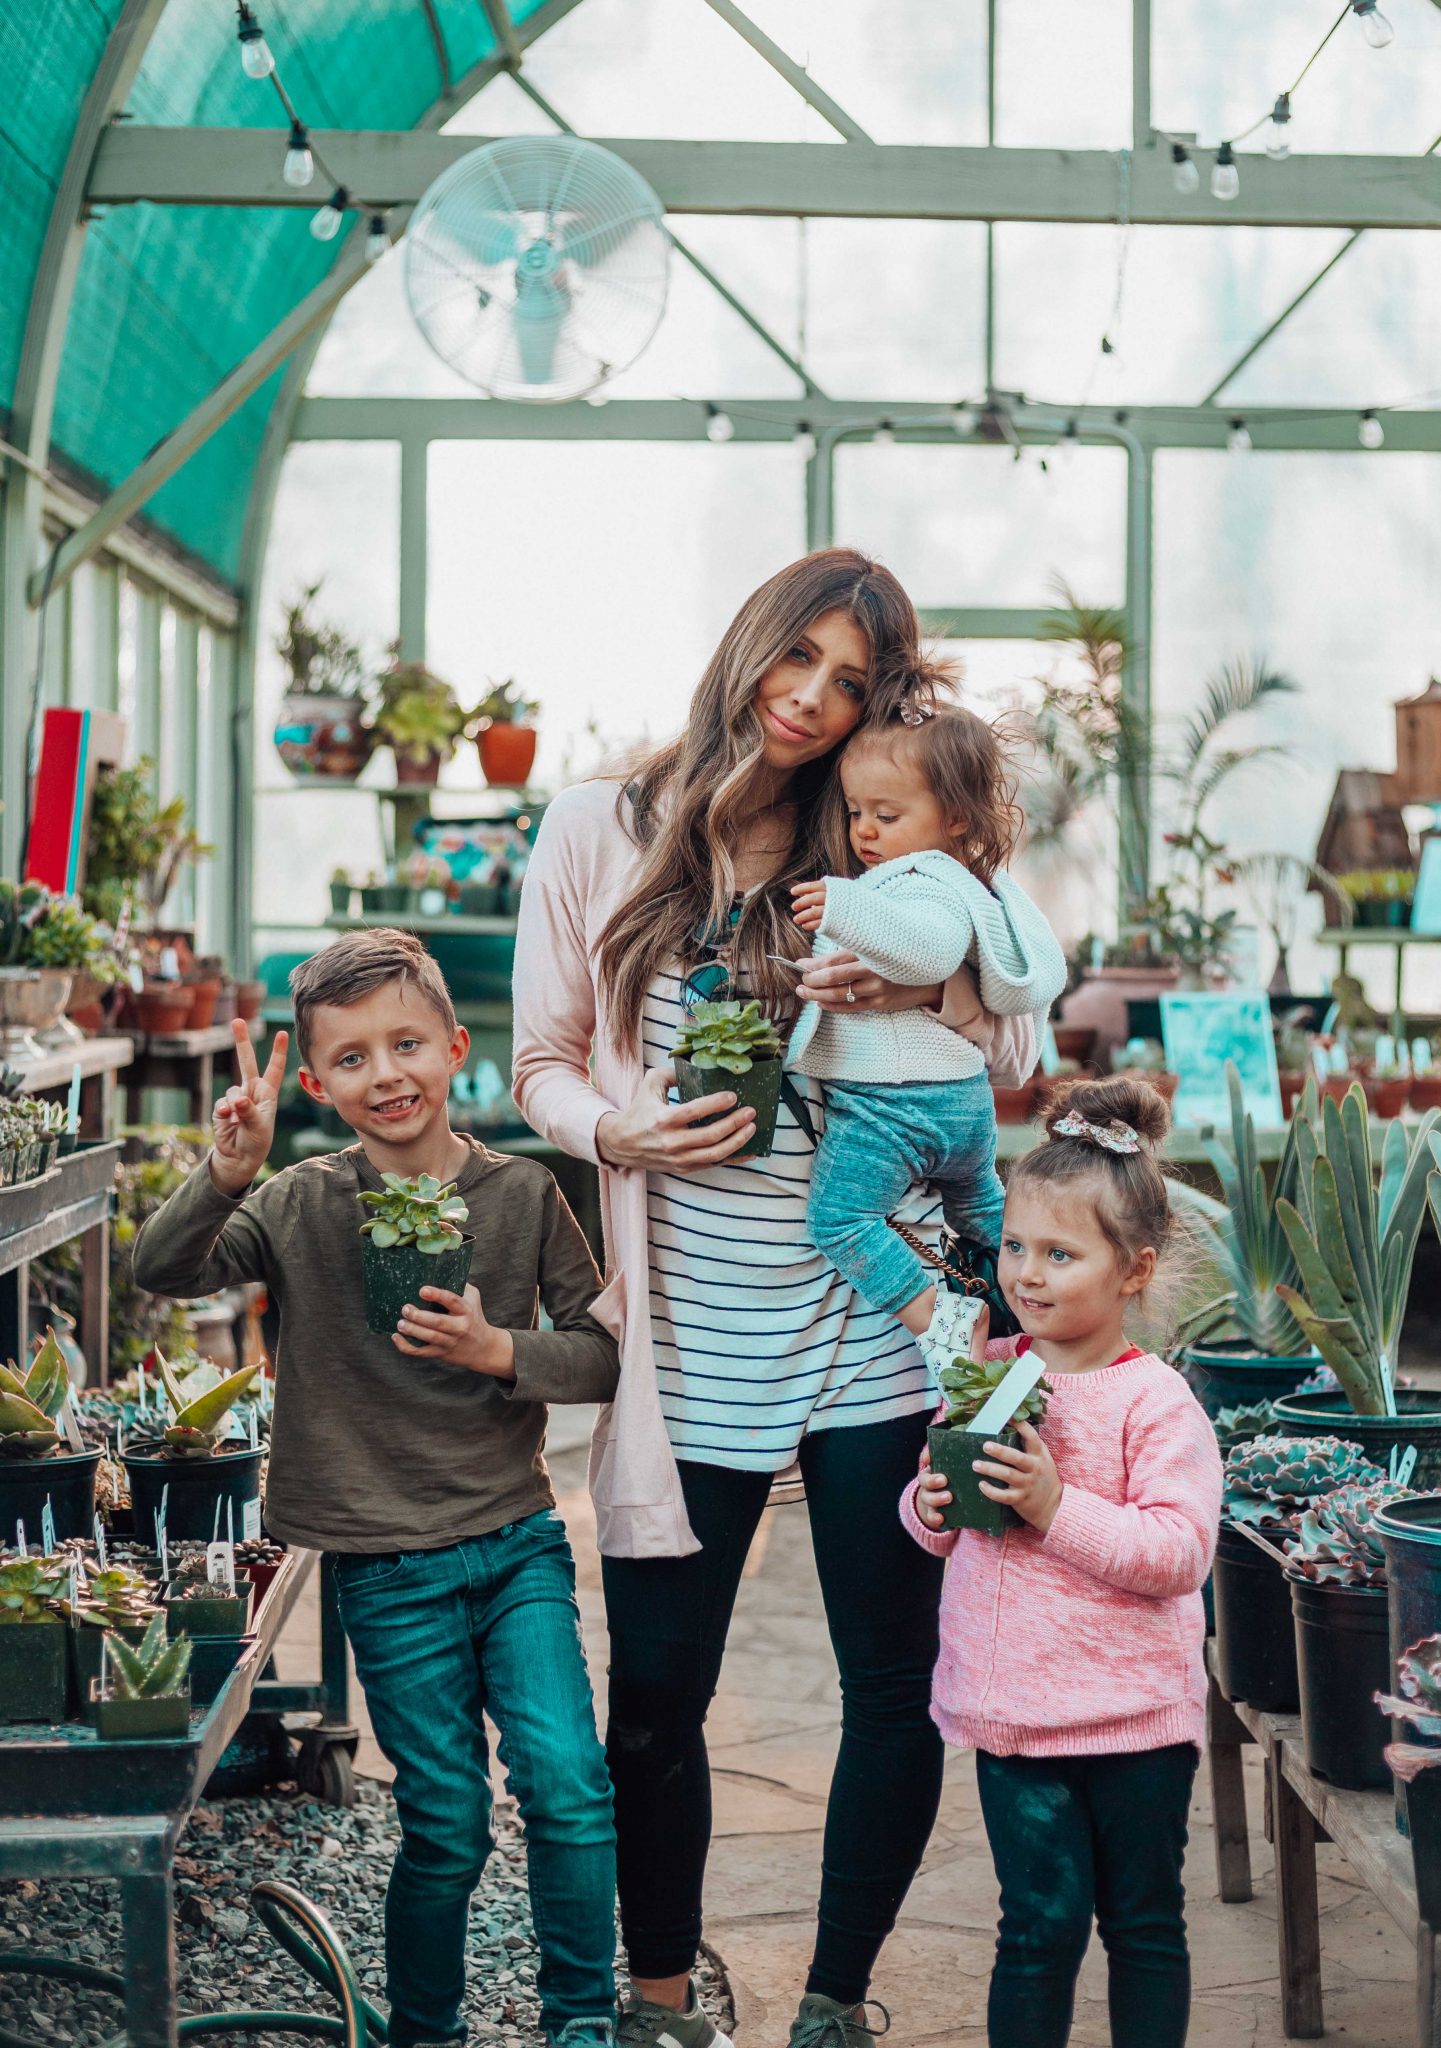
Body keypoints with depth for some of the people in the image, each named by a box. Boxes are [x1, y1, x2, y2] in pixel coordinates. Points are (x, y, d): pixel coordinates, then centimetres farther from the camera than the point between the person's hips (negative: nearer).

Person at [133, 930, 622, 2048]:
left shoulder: (521, 1193, -1)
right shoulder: (302, 1207, -3)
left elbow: (608, 1355, 1)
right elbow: (161, 1270, -14)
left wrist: (501, 1352, -16)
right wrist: (227, 1176, -29)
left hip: (518, 1541, 1)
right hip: (390, 1570, -1)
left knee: (569, 1783, -10)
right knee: (447, 1825, 5)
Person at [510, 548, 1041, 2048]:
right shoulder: (601, 831, 3)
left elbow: (1024, 1063, 8)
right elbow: (542, 1064, 8)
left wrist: (937, 987, -12)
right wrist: (614, 1131, -13)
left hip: (870, 1328, 1)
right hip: (686, 1337, -1)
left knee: (897, 1694, 6)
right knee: (656, 1696, 6)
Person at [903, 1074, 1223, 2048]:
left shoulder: (1157, 1403, -12)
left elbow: (1180, 1555, -20)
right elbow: (938, 1519, 16)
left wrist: (1058, 1507, -27)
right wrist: (930, 1509, -7)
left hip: (1134, 1713, -3)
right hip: (1012, 1707, 3)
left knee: (1143, 1923, 11)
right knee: (1042, 1919, 4)